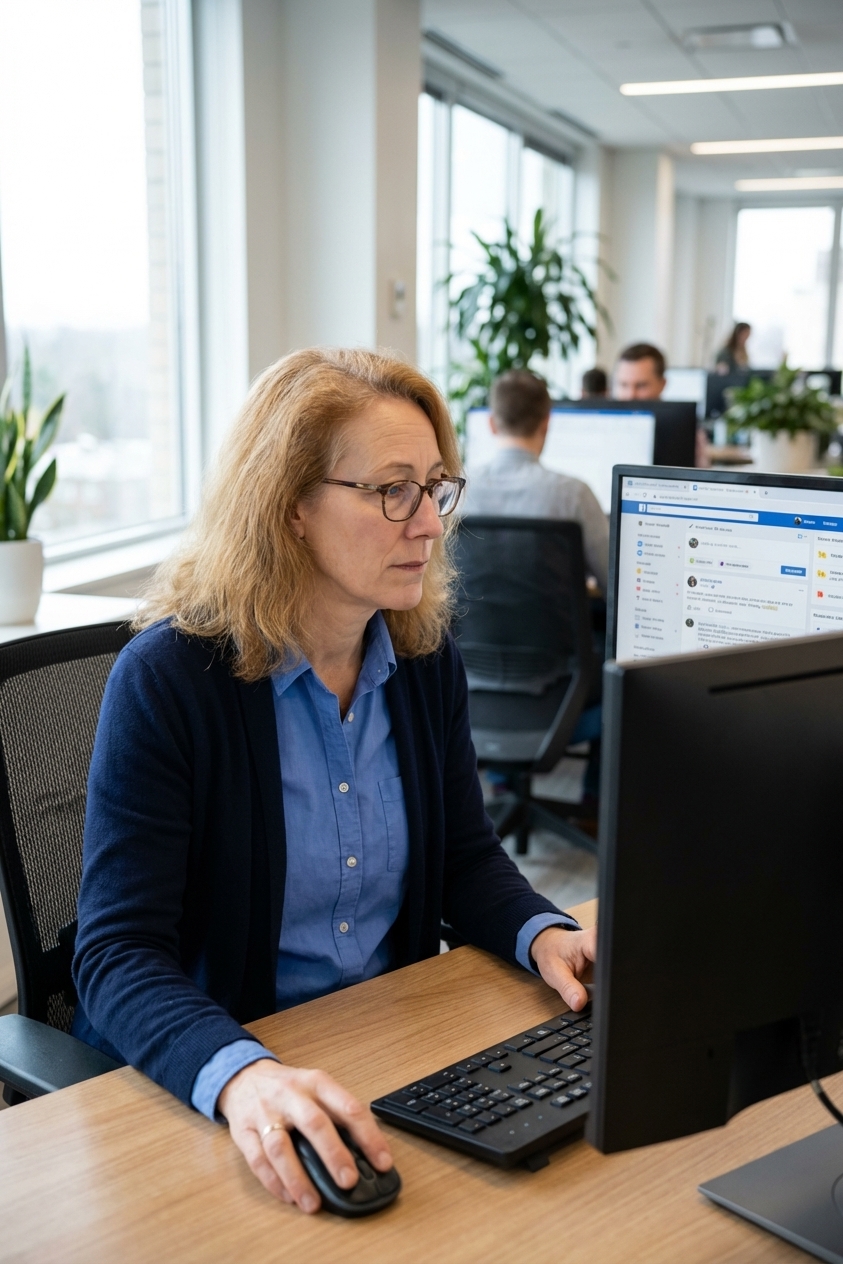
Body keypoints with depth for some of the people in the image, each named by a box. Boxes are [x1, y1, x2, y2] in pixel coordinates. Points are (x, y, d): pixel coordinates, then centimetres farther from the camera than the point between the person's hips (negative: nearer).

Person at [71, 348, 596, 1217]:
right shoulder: (167, 676, -17)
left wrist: (544, 935, -14)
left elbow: (466, 858, 8)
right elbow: (118, 952, -21)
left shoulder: (427, 657, 0)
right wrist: (241, 1077, -39)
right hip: (196, 1084, -5)